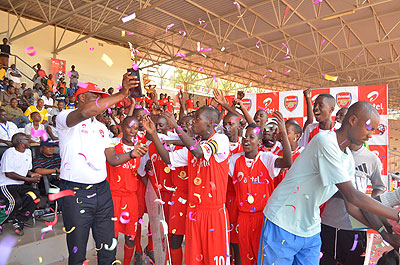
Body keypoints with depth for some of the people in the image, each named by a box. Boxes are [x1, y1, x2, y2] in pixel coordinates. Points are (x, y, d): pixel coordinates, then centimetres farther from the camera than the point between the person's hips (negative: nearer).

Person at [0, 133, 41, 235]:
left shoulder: (28, 152, 13)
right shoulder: (9, 153, -11)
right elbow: (8, 174, -17)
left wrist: (31, 174, -1)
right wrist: (29, 179, -18)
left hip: (20, 185, 7)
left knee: (35, 195, -20)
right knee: (16, 202, -32)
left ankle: (19, 221, -8)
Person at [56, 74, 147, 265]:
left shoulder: (101, 127, 17)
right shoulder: (65, 117, -5)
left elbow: (112, 159, 14)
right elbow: (86, 111, -29)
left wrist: (131, 154, -6)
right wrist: (121, 94, -28)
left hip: (102, 191, 6)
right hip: (75, 192, -6)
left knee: (108, 249, 13)